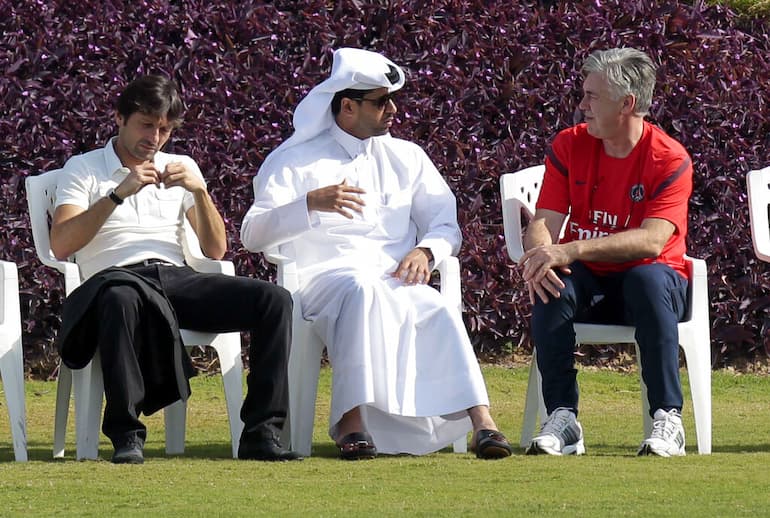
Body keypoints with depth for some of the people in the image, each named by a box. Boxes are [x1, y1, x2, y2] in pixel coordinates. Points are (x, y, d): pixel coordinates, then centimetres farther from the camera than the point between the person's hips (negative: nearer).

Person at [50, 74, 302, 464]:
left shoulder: (180, 168, 23)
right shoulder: (83, 169, 11)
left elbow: (215, 250, 15)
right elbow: (61, 245, -6)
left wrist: (199, 191, -2)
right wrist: (119, 194, -12)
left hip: (177, 279, 5)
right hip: (117, 279, -4)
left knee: (274, 300, -20)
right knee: (123, 298, -44)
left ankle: (261, 432, -23)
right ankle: (126, 435, -38)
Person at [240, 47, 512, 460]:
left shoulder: (406, 158, 22)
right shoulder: (295, 161, 10)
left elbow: (447, 225, 18)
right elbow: (252, 235, -1)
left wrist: (426, 251, -7)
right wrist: (311, 203, -19)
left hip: (397, 282, 3)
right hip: (323, 279, -3)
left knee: (440, 313, -32)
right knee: (361, 291, -40)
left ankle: (480, 422, -46)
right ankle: (353, 422, -48)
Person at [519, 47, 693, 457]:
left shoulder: (670, 159, -12)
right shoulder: (569, 146, 1)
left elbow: (652, 241, -24)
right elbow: (544, 221, -4)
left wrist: (572, 251, -34)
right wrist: (539, 256, -31)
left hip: (647, 277, -3)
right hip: (589, 282, 3)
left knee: (649, 280, -38)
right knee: (551, 285, -31)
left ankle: (668, 419, -34)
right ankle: (562, 419, -31)